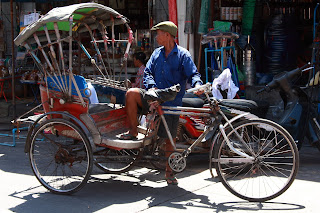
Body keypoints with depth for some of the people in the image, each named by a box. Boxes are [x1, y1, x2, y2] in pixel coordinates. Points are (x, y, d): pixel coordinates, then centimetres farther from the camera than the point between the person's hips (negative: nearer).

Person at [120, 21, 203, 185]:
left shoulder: (183, 55, -3)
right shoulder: (157, 53, 11)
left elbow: (192, 73, -8)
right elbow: (148, 72, 9)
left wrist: (197, 84, -31)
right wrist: (151, 87, -13)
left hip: (171, 102, -4)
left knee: (170, 139, 2)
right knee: (131, 94, -23)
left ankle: (169, 172, 20)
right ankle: (133, 132, -10)